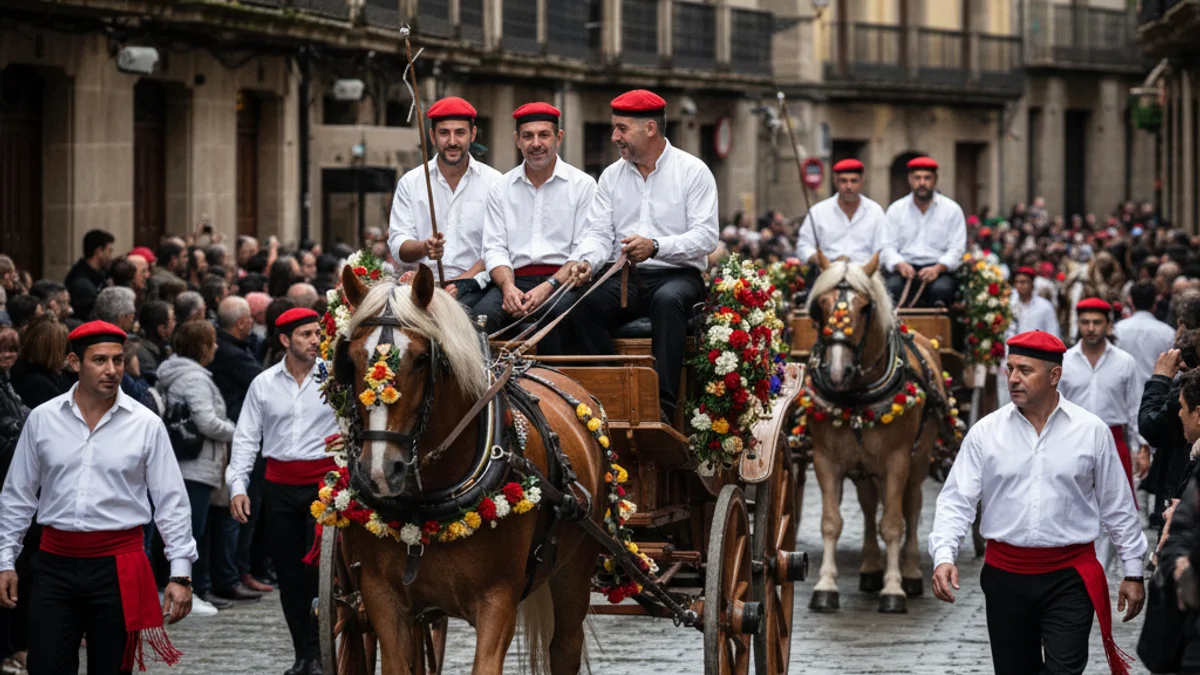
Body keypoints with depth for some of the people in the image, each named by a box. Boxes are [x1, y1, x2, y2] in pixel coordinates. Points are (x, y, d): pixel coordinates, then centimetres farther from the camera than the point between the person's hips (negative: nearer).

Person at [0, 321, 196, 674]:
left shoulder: (146, 425, -3)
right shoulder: (42, 419, 2)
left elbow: (171, 502, 0)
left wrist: (181, 573, -4)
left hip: (119, 567, -1)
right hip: (55, 565, 1)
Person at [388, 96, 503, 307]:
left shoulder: (493, 182, 6)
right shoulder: (410, 182, 12)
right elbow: (398, 246, 4)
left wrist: (461, 281, -15)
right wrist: (424, 248, -19)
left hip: (471, 286, -1)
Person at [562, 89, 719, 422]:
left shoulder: (693, 171, 0)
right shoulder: (613, 175, 15)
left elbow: (706, 237, -11)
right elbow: (599, 232, 7)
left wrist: (655, 246, -26)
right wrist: (587, 260, -17)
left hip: (677, 274, -4)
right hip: (624, 279, 4)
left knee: (668, 300, -39)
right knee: (579, 304, -27)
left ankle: (664, 404, -40)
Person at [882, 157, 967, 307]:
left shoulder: (952, 209, 10)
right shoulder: (896, 210, 15)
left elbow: (956, 249, 3)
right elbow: (888, 247, 8)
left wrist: (937, 268, -17)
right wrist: (900, 265, -15)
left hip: (939, 268, -1)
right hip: (905, 267, 1)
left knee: (941, 289, -36)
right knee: (892, 287, -34)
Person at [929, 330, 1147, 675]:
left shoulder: (1091, 431, -1)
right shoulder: (985, 432, 1)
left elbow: (1117, 506, 6)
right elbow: (956, 500, 0)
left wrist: (1133, 571, 8)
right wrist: (943, 557, -15)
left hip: (1069, 579, -2)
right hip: (1005, 575, 2)